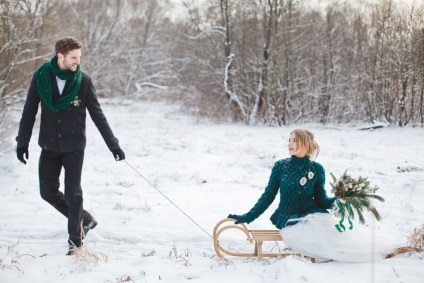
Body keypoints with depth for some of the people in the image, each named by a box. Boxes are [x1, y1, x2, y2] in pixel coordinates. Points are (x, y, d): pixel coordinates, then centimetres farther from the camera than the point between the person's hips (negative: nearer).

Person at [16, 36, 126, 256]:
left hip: (74, 147, -2)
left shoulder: (84, 81, -8)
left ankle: (75, 238, 16)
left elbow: (98, 115, -4)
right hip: (49, 147, 2)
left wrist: (113, 145, -7)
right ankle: (84, 220, 25)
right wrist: (22, 142, -2)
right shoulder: (41, 77, -6)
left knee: (73, 194, 0)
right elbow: (29, 112, 1)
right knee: (48, 192, 6)